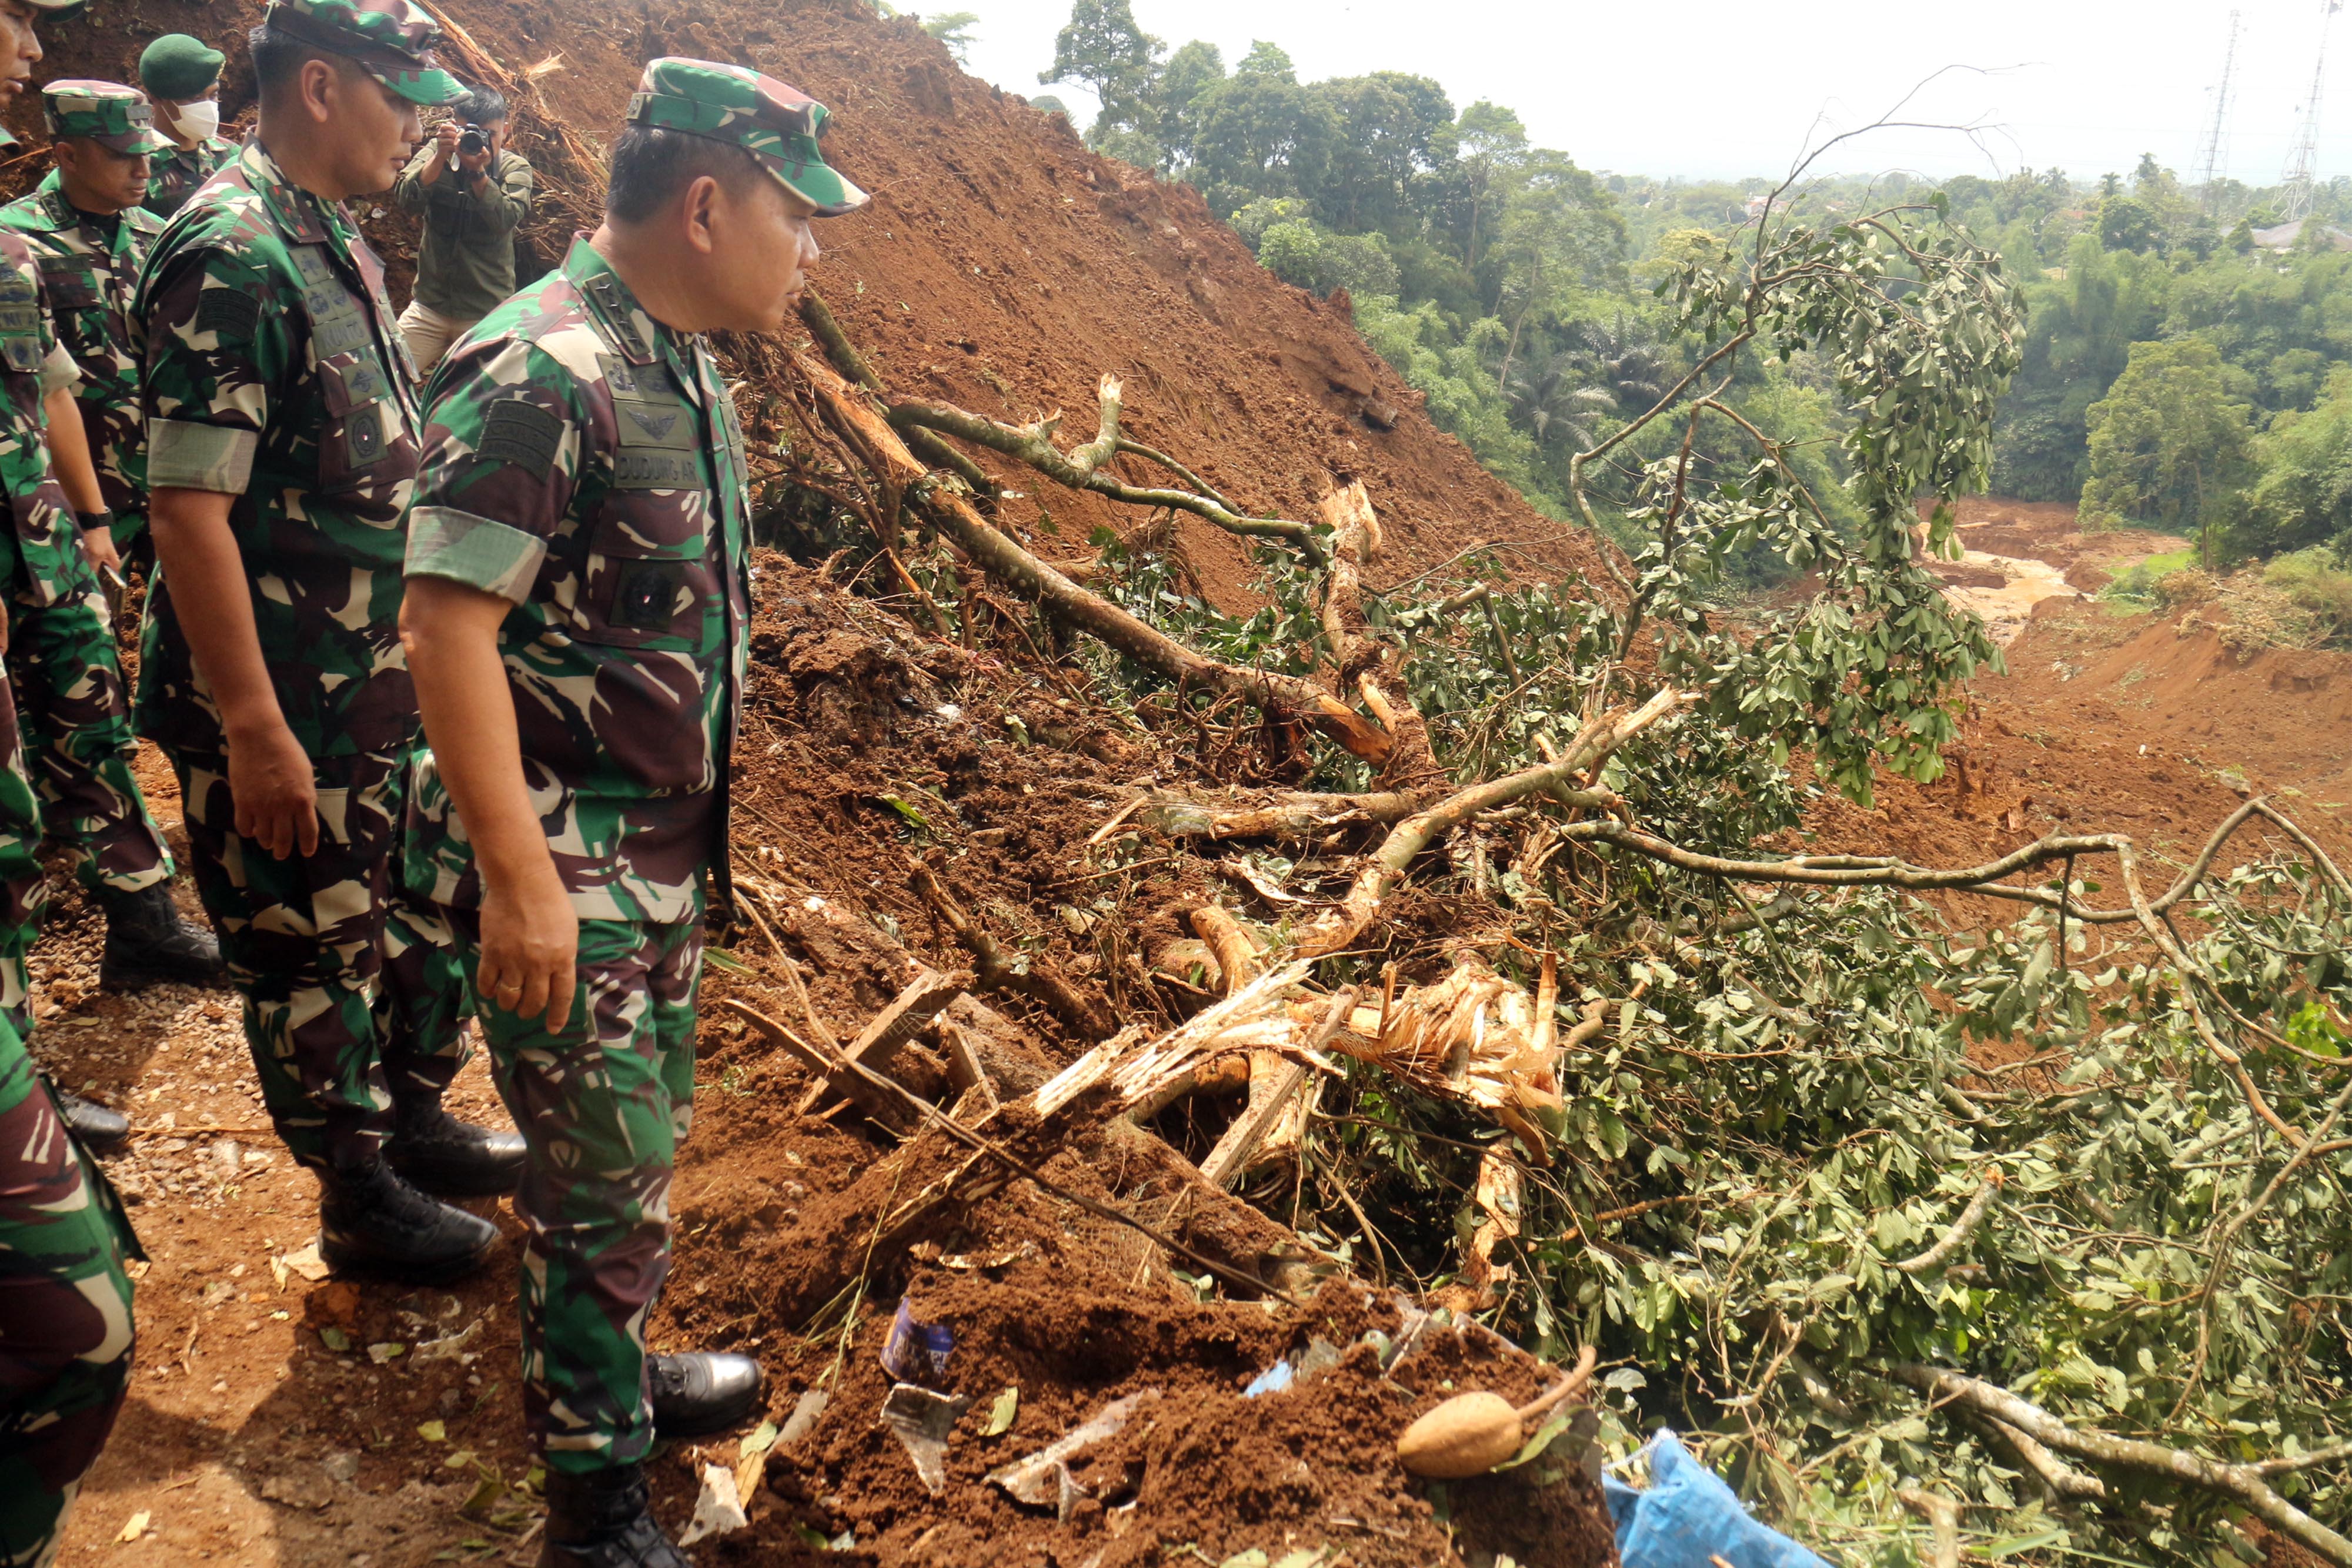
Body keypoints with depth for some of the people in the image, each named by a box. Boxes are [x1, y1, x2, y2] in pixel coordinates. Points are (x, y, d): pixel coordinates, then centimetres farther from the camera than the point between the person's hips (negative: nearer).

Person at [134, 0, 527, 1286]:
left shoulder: (335, 242, 9)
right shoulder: (229, 254, -20)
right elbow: (188, 511, -23)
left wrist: (417, 638, 21)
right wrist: (255, 731, -24)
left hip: (383, 684, 9)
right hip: (279, 706, -9)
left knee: (431, 904, 21)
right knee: (312, 958, 8)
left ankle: (416, 1123, 41)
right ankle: (361, 1205, 25)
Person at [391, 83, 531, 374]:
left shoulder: (515, 168, -2)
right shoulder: (438, 151, 2)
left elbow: (505, 221, -19)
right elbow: (406, 200, -13)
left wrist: (478, 171, -31)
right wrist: (440, 157, -24)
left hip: (487, 313, -1)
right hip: (429, 303, 1)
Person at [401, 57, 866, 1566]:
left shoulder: (684, 367, 9)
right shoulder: (542, 375, -20)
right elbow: (447, 622, -23)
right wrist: (520, 877, -25)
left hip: (667, 841, 9)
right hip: (564, 859, -9)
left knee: (647, 1135, 22)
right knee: (608, 1174, 1)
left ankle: (608, 1369, 43)